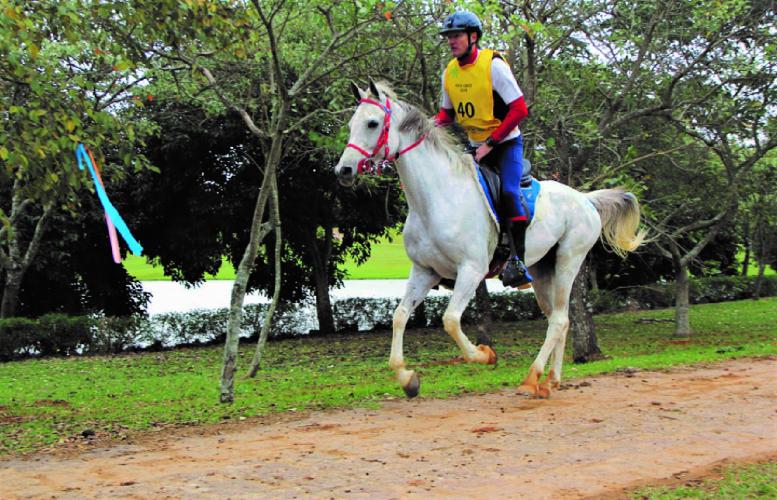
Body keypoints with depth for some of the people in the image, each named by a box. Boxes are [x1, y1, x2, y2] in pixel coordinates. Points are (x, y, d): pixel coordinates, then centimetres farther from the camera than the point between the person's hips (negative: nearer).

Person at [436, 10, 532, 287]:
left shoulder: (493, 64, -16)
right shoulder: (449, 72, 2)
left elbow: (519, 109, -18)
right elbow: (448, 111, 16)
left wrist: (490, 143, -22)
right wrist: (435, 123, -9)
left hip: (506, 143, -6)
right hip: (475, 146, 6)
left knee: (508, 193, -24)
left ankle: (518, 260, -21)